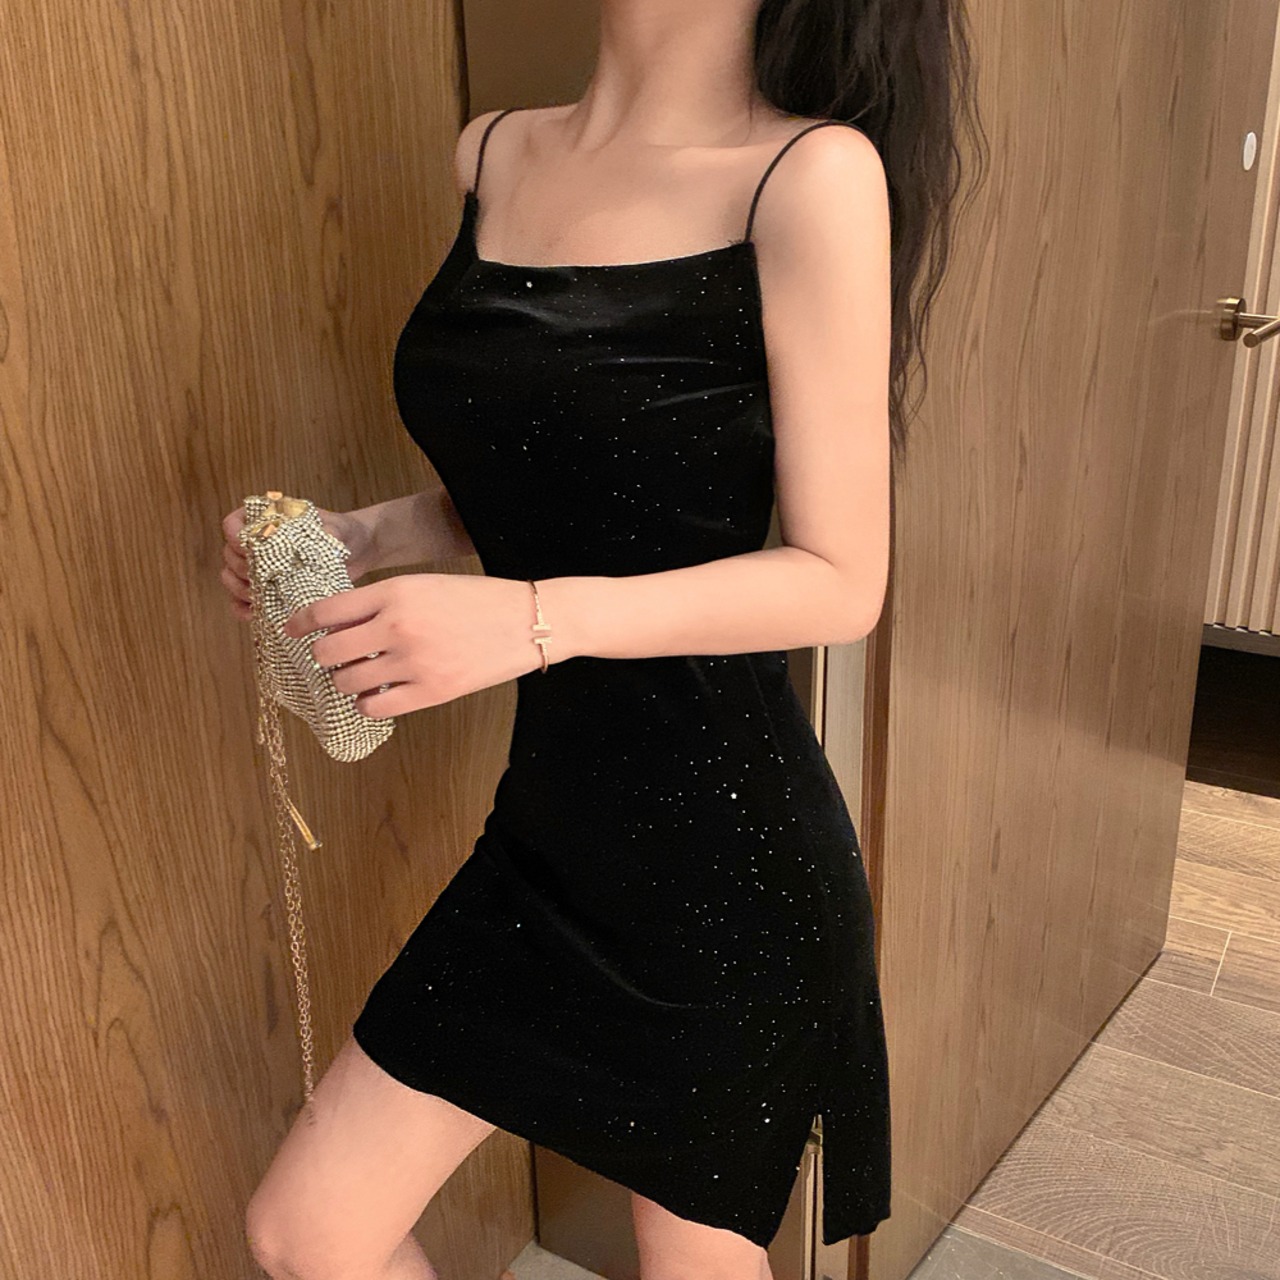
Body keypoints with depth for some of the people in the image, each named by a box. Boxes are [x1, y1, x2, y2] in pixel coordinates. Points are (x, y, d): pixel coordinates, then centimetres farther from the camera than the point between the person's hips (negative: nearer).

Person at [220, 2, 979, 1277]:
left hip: (725, 847, -5)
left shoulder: (812, 174, -14)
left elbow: (839, 580, -14)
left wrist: (538, 620, -26)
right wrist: (353, 537, -4)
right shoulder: (494, 155, 5)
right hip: (552, 829, 6)